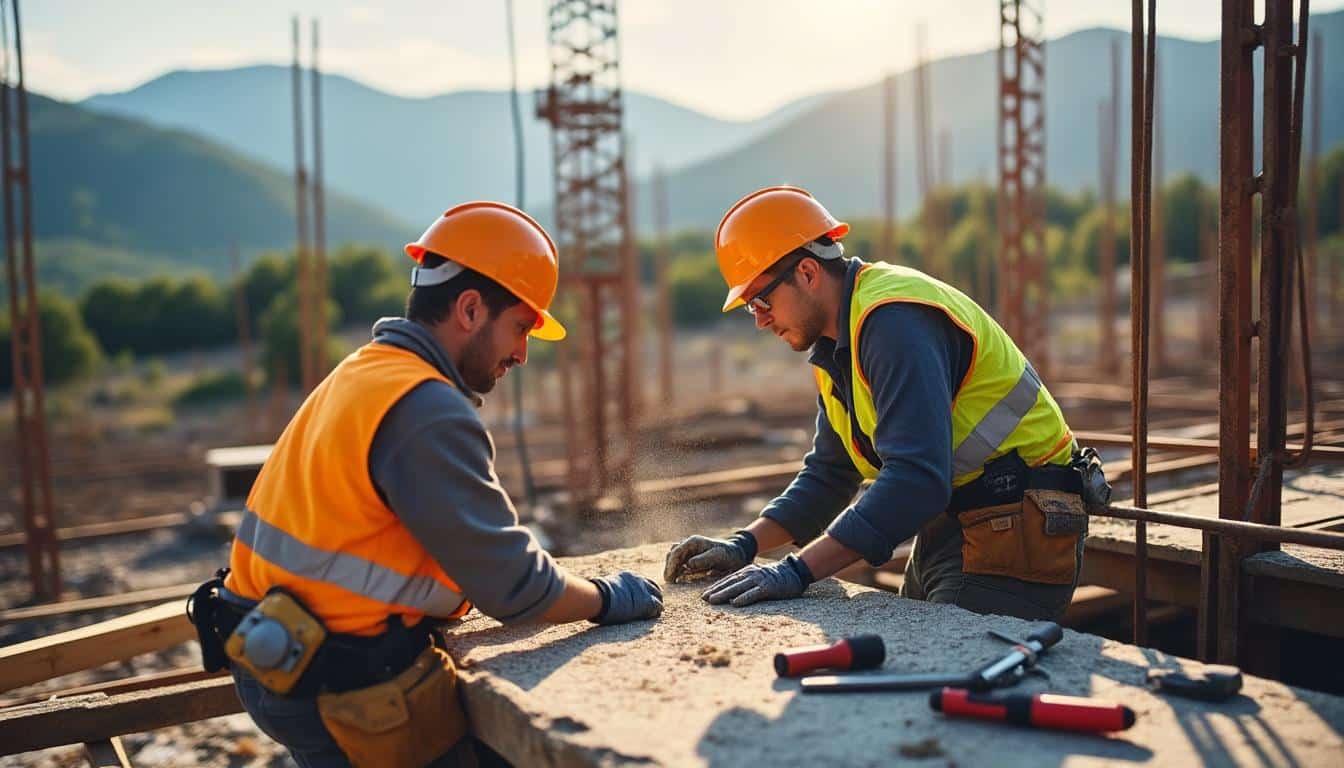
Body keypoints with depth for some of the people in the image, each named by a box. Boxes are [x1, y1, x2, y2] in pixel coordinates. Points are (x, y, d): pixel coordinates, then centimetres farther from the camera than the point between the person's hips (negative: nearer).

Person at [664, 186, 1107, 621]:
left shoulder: (896, 321, -21)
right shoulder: (838, 346, 11)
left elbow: (916, 479, -30)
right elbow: (829, 474, 17)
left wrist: (797, 572, -30)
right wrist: (745, 546, 3)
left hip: (1014, 535, -10)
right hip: (946, 531, 10)